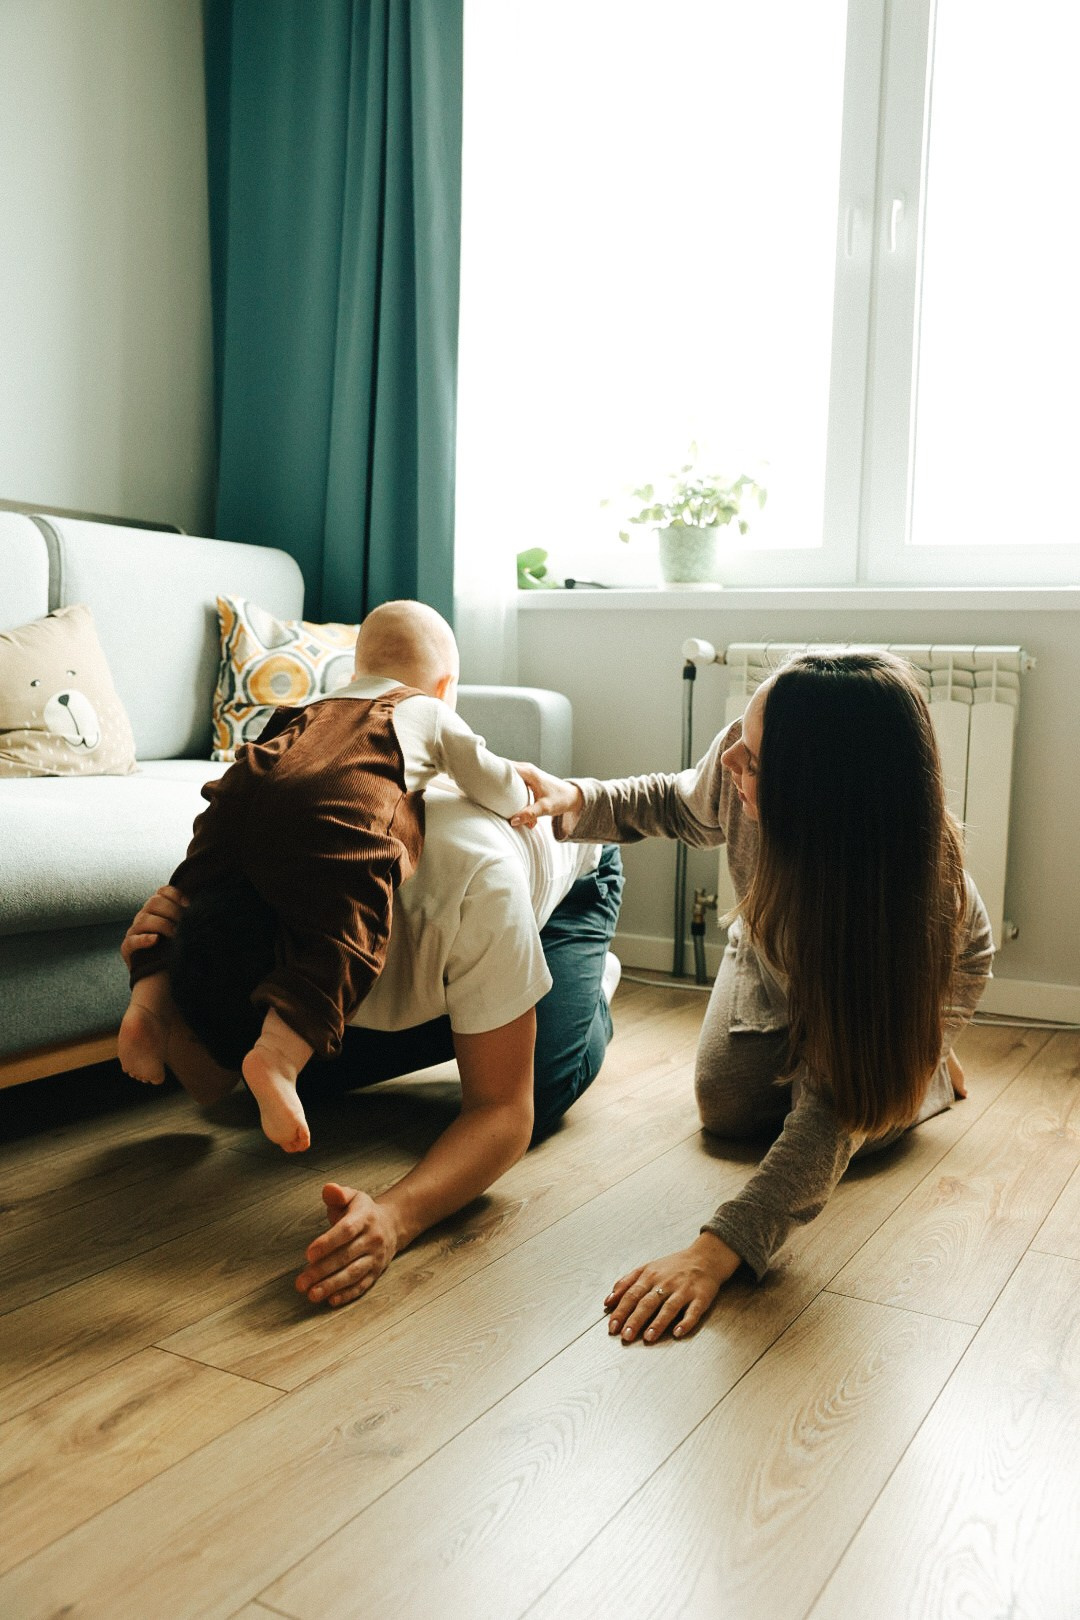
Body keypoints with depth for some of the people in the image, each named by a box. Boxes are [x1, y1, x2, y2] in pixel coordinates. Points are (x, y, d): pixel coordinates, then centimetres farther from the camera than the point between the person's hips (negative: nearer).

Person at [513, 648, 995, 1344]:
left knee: (850, 1110, -19)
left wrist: (717, 1250, -56)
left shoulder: (925, 890, -47)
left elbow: (835, 1109, -46)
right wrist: (577, 800, -29)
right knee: (728, 1108, -5)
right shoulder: (736, 767, -38)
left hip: (923, 968, -3)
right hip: (779, 952, 3)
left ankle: (933, 1068, 15)